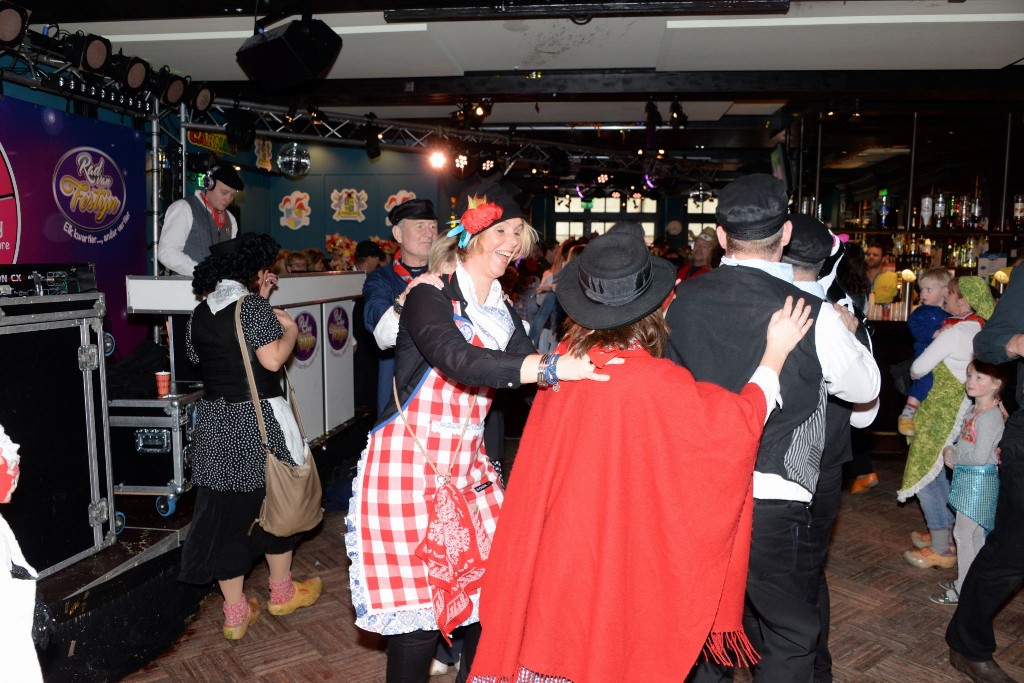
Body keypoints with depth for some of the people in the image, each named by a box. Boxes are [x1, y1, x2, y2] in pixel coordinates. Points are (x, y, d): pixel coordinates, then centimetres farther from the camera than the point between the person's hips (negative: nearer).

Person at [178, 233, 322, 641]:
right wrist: (290, 329, -2)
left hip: (214, 422, 6)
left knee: (225, 508, 9)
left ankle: (235, 613, 18)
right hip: (258, 421, -6)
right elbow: (272, 359, -19)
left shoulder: (199, 315, 8)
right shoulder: (253, 306, -12)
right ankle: (282, 592, 30)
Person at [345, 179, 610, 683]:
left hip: (468, 470, 6)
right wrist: (553, 367, -38)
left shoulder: (503, 313, 11)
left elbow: (526, 370, 1)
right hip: (406, 467, -6)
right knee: (416, 611, -1)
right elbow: (458, 360, -30)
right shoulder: (429, 298, -11)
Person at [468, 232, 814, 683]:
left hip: (555, 539, 5)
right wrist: (776, 351, -7)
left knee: (553, 636, 20)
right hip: (621, 541, -5)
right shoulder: (653, 380, -24)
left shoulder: (566, 359, -7)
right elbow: (740, 420, -18)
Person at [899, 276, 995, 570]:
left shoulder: (954, 332, -21)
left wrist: (913, 374, 7)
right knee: (936, 473, 19)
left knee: (924, 477, -1)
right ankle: (943, 535, 29)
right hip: (960, 409, 9)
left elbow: (919, 368, -15)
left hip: (943, 411, -9)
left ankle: (940, 550, 5)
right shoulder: (977, 329, 5)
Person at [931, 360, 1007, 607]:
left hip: (979, 480, -9)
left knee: (964, 533, -3)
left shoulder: (989, 416, -20)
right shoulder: (973, 409, 9)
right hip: (967, 477, 9)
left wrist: (954, 457, -10)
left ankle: (964, 590, 6)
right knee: (975, 533, 18)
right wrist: (949, 451, 0)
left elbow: (980, 456, -24)